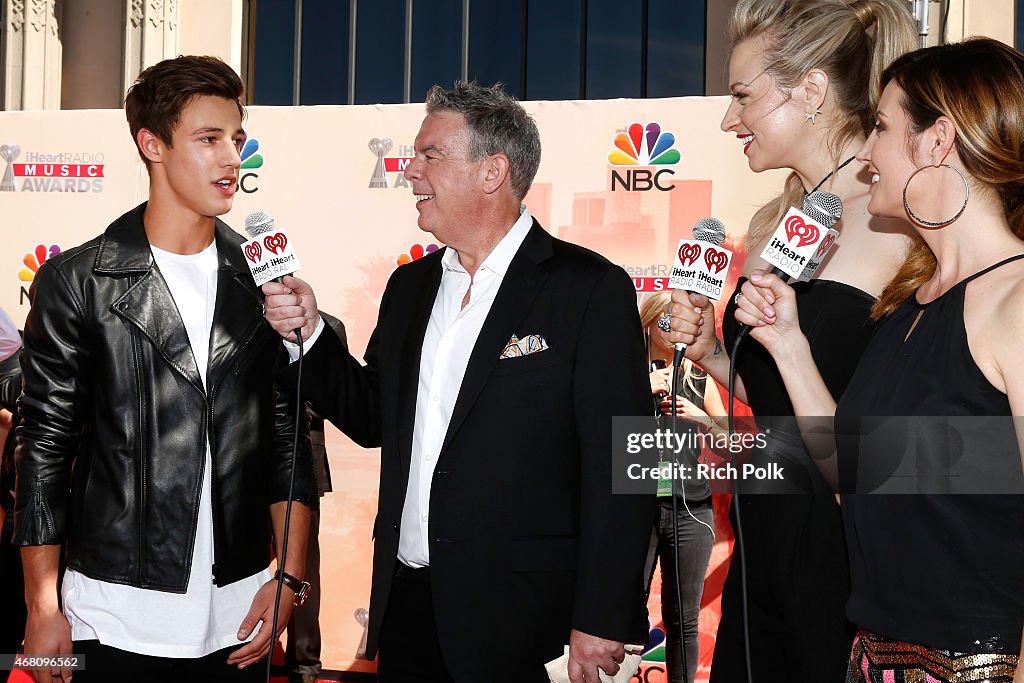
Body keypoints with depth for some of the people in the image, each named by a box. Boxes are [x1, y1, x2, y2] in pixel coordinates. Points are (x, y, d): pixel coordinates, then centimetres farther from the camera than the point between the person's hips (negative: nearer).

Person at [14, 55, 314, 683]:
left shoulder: (262, 280, 4)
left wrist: (289, 578, 1)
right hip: (116, 620, -2)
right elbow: (44, 448, -2)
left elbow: (288, 437, 7)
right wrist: (43, 611, -2)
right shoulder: (75, 283, -4)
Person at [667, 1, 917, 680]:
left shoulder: (903, 218, -14)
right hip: (764, 542, 7)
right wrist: (711, 352, 3)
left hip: (855, 549, -7)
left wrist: (786, 336, -21)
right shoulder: (767, 223, 11)